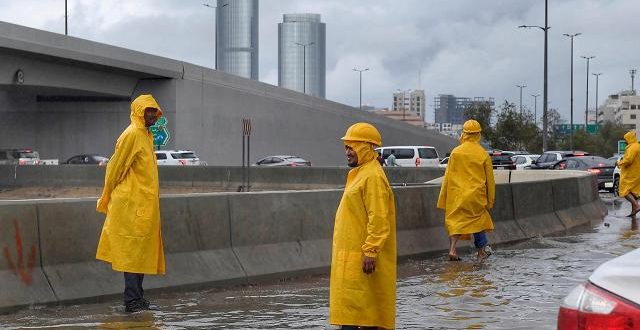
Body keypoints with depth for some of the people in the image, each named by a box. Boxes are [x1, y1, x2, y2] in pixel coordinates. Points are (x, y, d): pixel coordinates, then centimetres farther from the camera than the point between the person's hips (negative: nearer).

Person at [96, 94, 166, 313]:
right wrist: (107, 199, -5)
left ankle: (137, 298, 15)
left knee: (142, 251, 10)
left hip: (146, 204, 9)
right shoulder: (132, 135, -12)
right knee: (133, 249, -8)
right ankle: (132, 300, -7)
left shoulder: (146, 135, 18)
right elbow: (116, 167, -11)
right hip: (132, 204, -9)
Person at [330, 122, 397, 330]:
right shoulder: (359, 173, 17)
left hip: (360, 257, -10)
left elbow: (378, 219, -21)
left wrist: (370, 252, -24)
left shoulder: (373, 177, -15)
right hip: (351, 254, 10)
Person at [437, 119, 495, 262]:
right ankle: (482, 247, 13)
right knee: (477, 220, 16)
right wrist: (490, 200, 13)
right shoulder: (483, 154, -3)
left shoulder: (456, 152, -4)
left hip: (457, 195, 0)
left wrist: (443, 199, 8)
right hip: (477, 195, 0)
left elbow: (448, 176, 1)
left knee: (455, 221, 5)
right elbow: (490, 179, 3)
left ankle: (452, 249, -9)